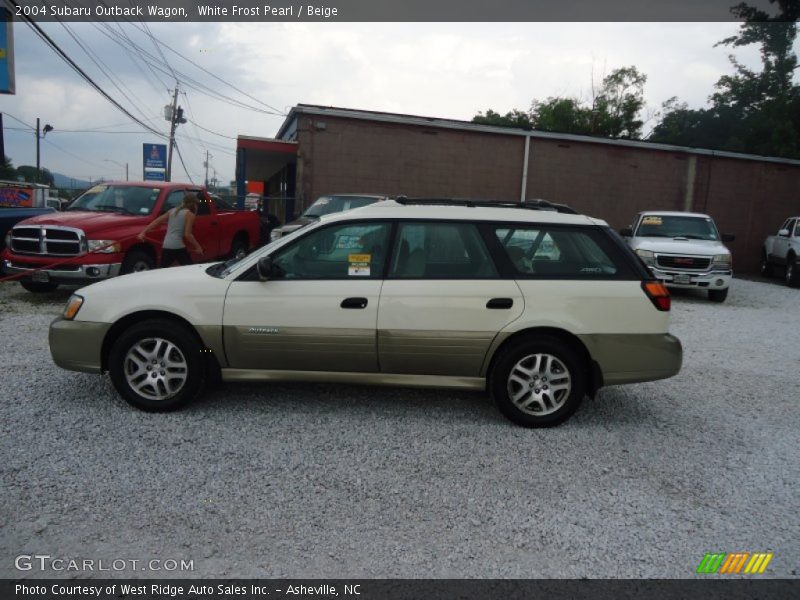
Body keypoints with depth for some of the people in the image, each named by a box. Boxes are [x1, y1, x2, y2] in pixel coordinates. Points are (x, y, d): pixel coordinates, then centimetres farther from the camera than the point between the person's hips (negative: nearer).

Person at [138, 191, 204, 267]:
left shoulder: (172, 211, 17)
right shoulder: (190, 214, -1)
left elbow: (156, 222, 12)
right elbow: (187, 235, -8)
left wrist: (143, 232, 11)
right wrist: (197, 247, 1)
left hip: (166, 246, 6)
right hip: (178, 247, -6)